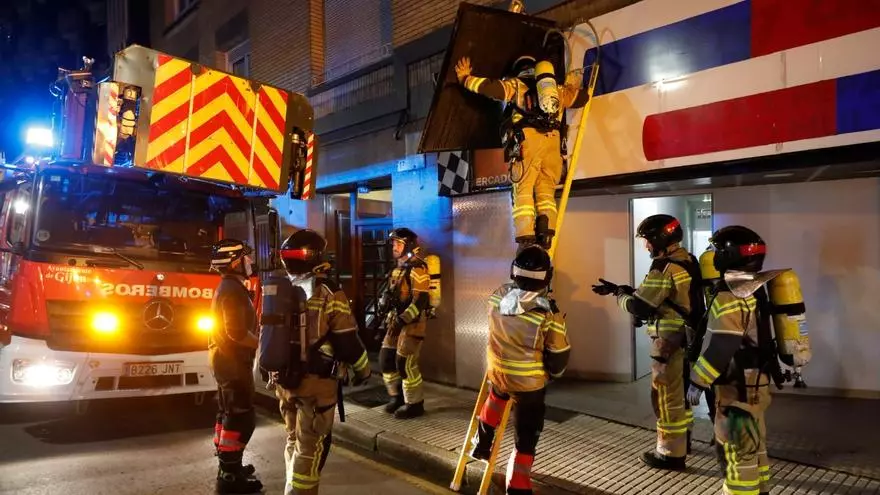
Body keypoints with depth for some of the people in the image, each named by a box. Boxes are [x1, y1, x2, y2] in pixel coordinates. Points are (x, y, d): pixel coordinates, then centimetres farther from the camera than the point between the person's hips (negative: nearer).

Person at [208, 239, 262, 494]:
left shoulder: (227, 287, 16)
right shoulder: (233, 289, -18)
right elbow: (237, 331, -26)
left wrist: (254, 343, 15)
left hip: (225, 359, 11)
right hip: (234, 360, -11)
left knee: (229, 414, 17)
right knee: (241, 417, -7)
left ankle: (228, 467, 28)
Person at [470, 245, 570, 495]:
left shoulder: (497, 297, -12)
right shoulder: (548, 313, -24)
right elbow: (558, 357, -13)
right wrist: (552, 373, 8)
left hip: (497, 372, 5)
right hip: (530, 384, -5)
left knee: (497, 395, 38)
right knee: (526, 438, 10)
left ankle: (482, 443, 47)